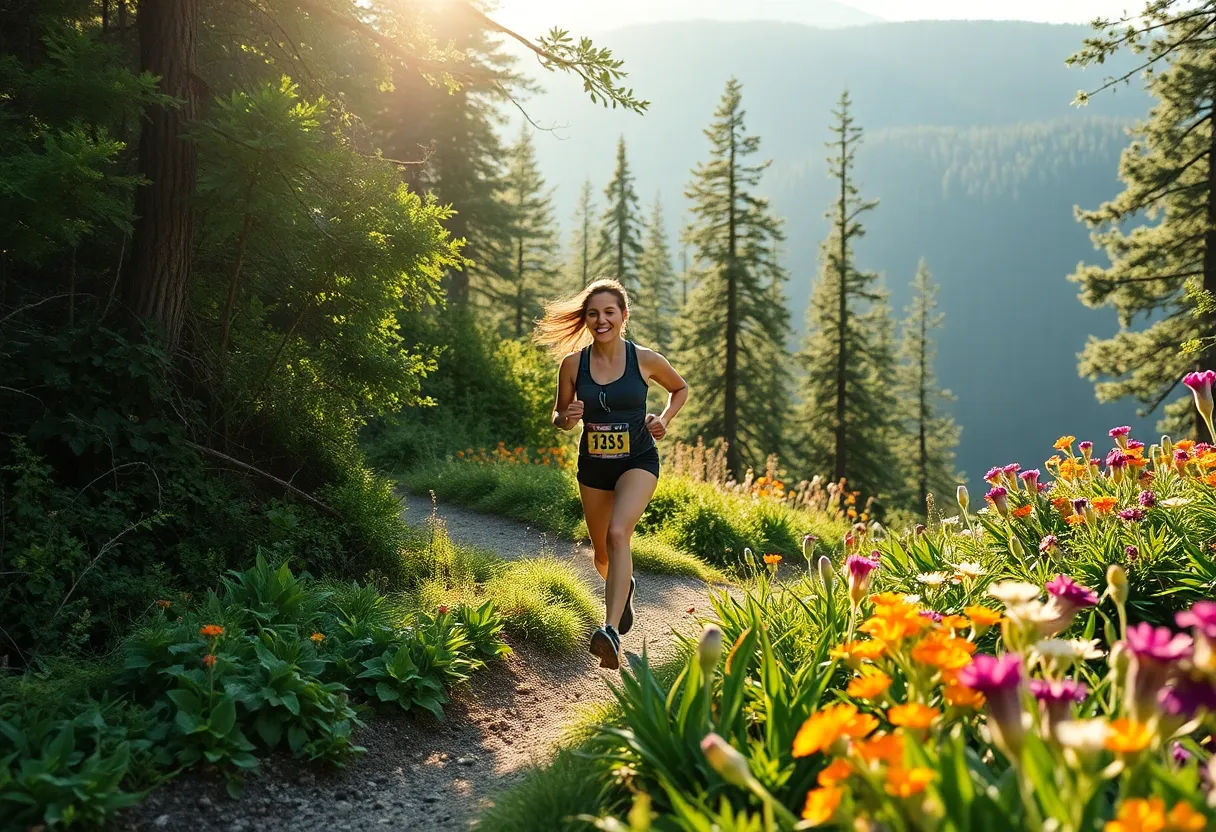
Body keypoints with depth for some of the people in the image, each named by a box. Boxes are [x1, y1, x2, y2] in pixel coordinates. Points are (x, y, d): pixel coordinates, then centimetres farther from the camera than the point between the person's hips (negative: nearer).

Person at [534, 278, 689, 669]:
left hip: (638, 461, -3)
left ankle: (611, 633, -33)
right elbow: (558, 416, 5)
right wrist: (566, 418, -18)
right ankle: (625, 586, 53)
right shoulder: (573, 363, -7)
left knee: (618, 534, -28)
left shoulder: (645, 360, -9)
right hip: (593, 465, 3)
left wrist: (664, 419, -6)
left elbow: (680, 389, 11)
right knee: (602, 553, 16)